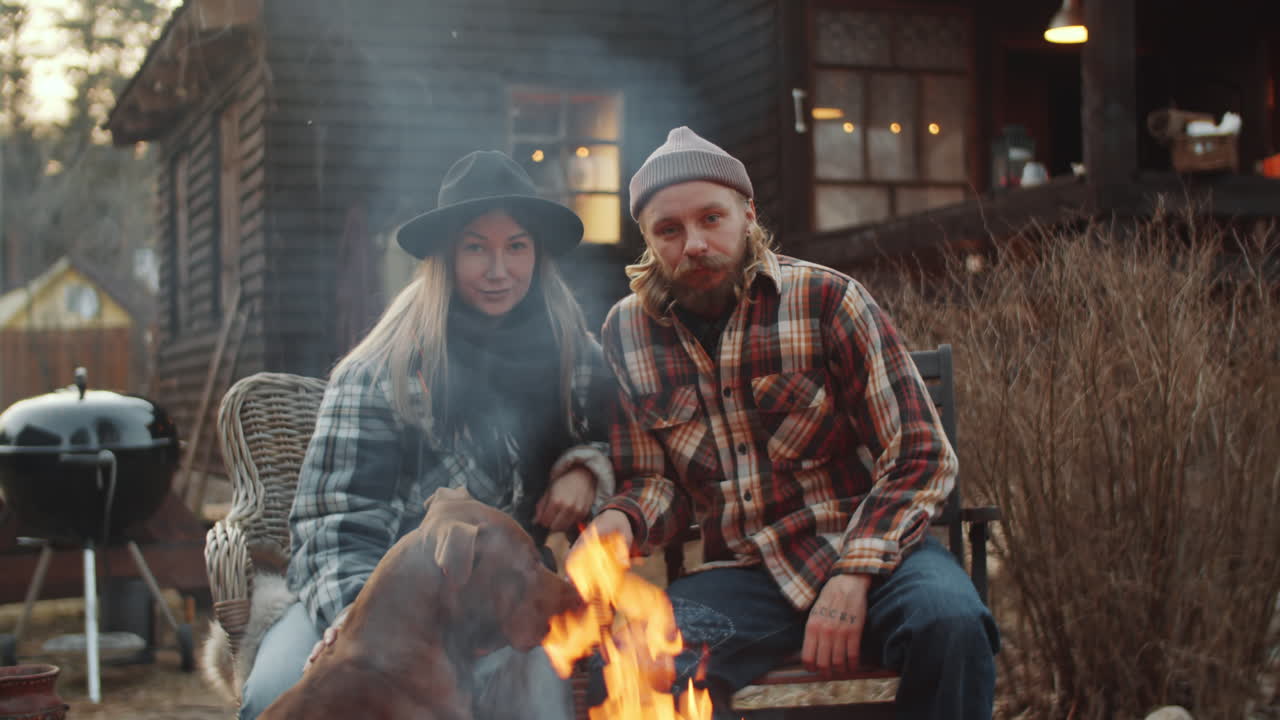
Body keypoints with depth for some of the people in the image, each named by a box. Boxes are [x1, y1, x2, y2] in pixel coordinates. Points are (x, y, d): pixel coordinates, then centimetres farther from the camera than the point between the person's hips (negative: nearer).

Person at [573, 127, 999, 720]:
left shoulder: (827, 300, -6)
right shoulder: (627, 333, 4)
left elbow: (921, 456, -7)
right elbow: (655, 483, 11)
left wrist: (852, 579, -18)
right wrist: (621, 521, -14)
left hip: (871, 552, -1)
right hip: (744, 574, 1)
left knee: (949, 623, -33)